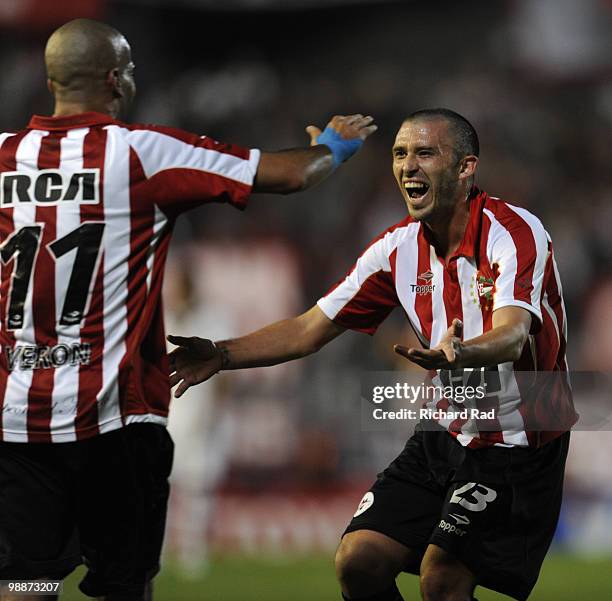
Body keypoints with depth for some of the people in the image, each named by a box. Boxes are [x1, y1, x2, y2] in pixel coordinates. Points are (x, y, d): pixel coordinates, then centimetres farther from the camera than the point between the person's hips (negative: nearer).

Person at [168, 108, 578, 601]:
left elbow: (512, 334, -36)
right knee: (359, 561, -4)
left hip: (520, 445, -6)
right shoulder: (399, 247, 0)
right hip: (448, 433, 6)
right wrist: (222, 355, -9)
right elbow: (310, 329, 5)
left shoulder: (514, 233, -19)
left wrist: (457, 353, -58)